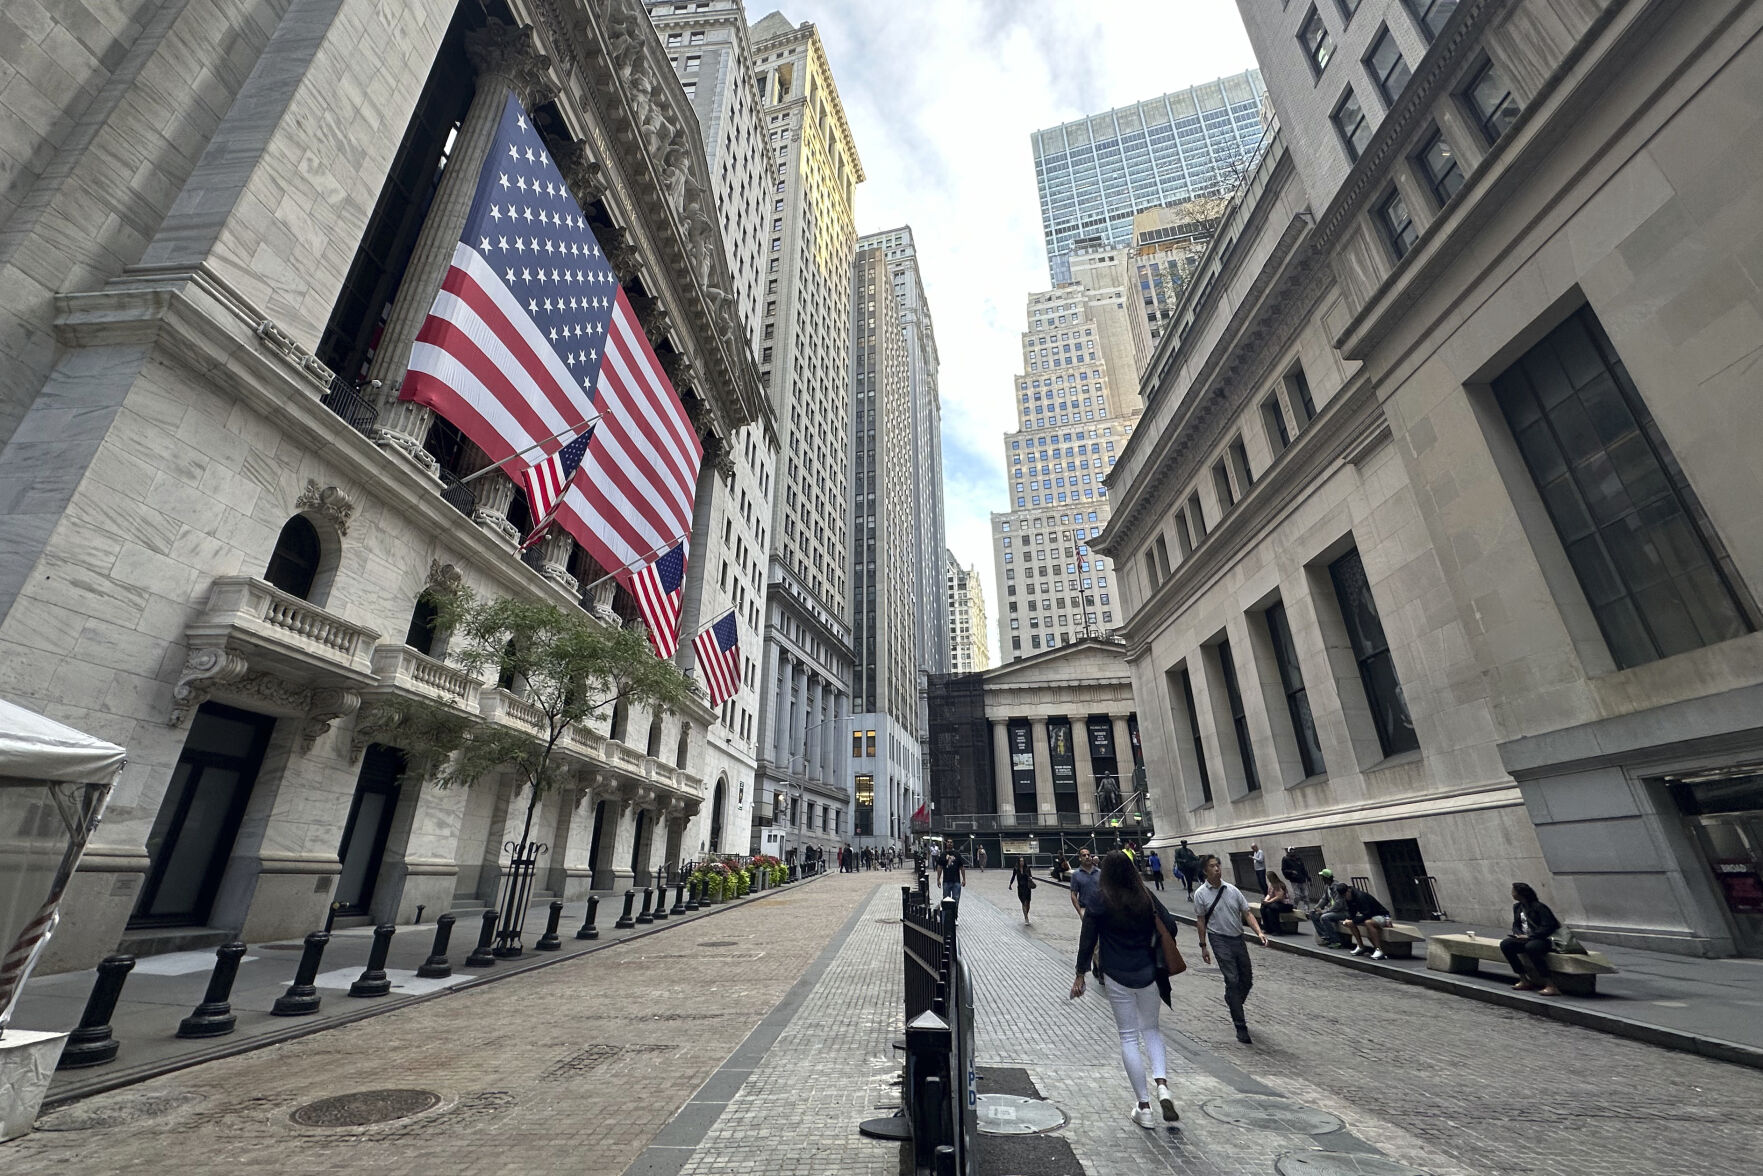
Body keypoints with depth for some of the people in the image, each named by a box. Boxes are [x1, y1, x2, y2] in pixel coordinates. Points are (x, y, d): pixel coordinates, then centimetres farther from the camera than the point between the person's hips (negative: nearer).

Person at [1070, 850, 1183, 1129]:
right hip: (1148, 974, 3)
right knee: (1151, 1028, 22)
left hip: (1117, 977, -2)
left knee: (1128, 1037, 10)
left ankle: (1144, 1107, 15)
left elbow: (1087, 940, -9)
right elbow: (1171, 927, -4)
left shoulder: (1099, 901, -11)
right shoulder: (1146, 896, -4)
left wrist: (1080, 975, 0)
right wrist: (1155, 952, 15)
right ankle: (1162, 1084, 2)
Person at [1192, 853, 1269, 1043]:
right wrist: (1203, 946, -1)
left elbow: (1247, 913, 3)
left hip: (1238, 939, 5)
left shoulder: (1232, 890, 2)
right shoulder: (1201, 894, -8)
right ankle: (1240, 1027, -1)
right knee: (1233, 981, -10)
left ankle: (1233, 1007, 38)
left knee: (1247, 980, 12)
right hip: (1220, 940, -5)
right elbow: (1200, 920, -2)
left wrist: (1259, 932, -13)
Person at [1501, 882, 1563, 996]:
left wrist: (1529, 936, -23)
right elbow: (1516, 925, 15)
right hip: (1525, 939, 8)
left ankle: (1550, 985, -30)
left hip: (1545, 940, -8)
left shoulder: (1538, 907, -14)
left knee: (1530, 947, -39)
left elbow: (1548, 927, -20)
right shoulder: (1517, 906, 10)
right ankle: (1524, 980, -8)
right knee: (1505, 944, -15)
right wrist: (1519, 935, -6)